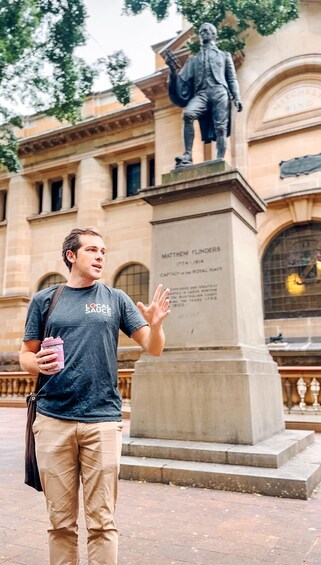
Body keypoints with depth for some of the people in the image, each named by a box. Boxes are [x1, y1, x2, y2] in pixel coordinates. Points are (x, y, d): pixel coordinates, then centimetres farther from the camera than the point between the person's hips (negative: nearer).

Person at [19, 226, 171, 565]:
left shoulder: (116, 299, 6)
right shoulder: (44, 300, 8)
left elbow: (153, 349, 3)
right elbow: (26, 355, 11)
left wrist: (155, 323, -18)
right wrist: (38, 364, -12)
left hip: (103, 420, -1)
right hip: (52, 419, 1)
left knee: (102, 521, 6)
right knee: (61, 521, 12)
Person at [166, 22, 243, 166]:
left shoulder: (224, 56, 26)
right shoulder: (193, 60, 29)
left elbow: (232, 79, 17)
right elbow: (183, 80, 18)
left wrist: (237, 98, 1)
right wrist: (173, 68, 0)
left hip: (219, 92, 0)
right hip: (201, 93, 1)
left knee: (220, 128, -17)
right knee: (188, 114, -30)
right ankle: (187, 156, -34)